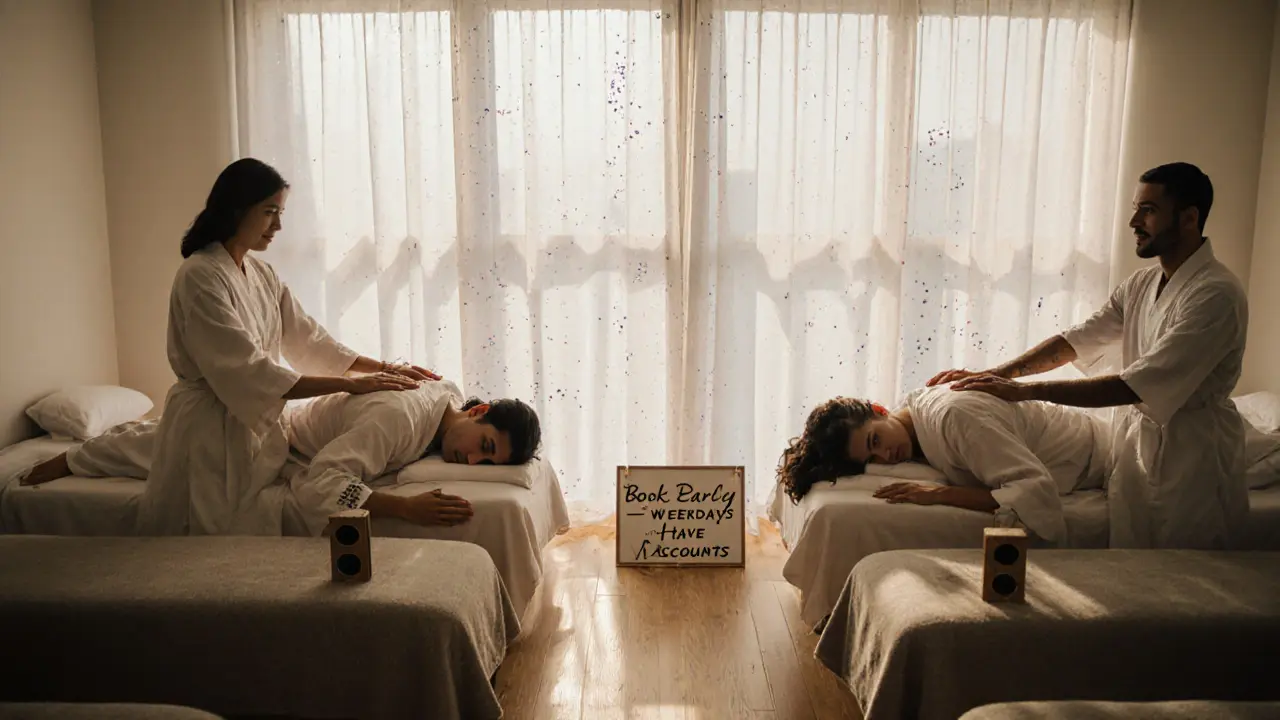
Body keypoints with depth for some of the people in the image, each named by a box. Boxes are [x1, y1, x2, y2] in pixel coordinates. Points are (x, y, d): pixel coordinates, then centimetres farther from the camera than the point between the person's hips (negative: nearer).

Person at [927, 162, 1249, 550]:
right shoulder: (1142, 283, 7)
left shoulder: (1217, 294, -21)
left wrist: (1025, 390, -28)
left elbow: (1138, 386, -27)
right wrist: (994, 375, -9)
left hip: (1189, 460, -7)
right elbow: (1079, 339, 5)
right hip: (1136, 442, 7)